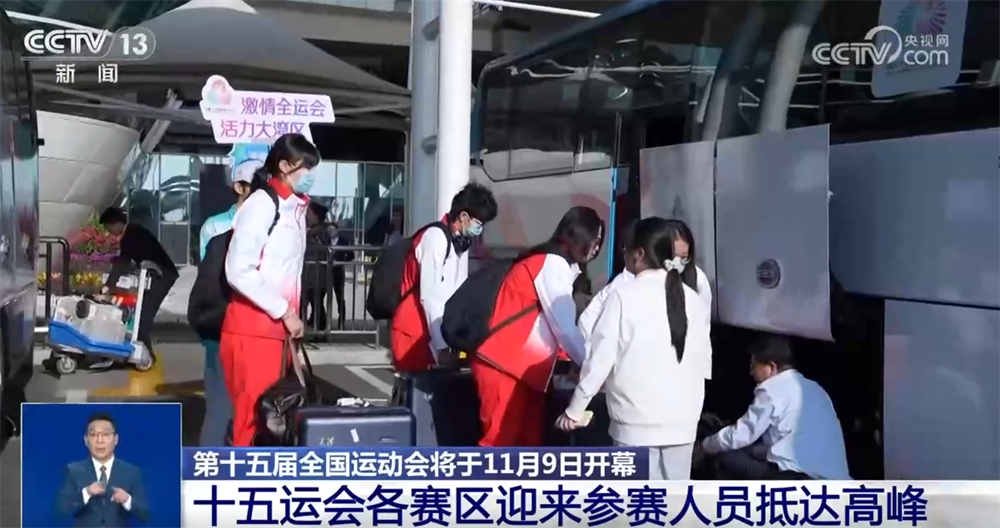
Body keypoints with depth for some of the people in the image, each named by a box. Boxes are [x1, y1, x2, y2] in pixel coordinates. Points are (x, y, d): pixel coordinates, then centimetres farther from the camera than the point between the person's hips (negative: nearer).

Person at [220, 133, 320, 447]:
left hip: (277, 328, 8)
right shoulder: (262, 204, -11)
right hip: (253, 329, -8)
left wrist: (291, 317, 6)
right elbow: (238, 270, -18)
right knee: (254, 413, -6)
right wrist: (285, 311, -14)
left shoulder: (295, 208, 13)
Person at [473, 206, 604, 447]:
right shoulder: (553, 264, -13)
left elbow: (559, 326, 15)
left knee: (531, 441, 10)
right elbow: (565, 328, -15)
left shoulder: (557, 265, 17)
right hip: (504, 365, -10)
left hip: (525, 367, 10)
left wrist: (586, 363, 10)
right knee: (499, 443, -8)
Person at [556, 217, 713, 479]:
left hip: (637, 420, -4)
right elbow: (702, 359, 8)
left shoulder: (626, 295, -9)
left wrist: (575, 410, 1)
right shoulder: (693, 299, 4)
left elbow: (600, 357, -8)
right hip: (682, 420, 4)